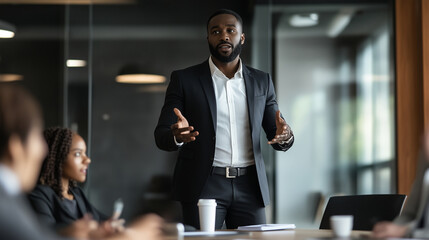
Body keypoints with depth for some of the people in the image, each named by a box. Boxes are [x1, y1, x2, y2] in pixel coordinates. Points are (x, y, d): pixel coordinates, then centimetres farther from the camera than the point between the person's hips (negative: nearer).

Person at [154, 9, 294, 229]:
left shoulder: (261, 81, 11)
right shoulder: (184, 79, 3)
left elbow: (276, 136, 12)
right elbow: (161, 136, -1)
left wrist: (284, 136, -13)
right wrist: (177, 135, -25)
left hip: (249, 186, 3)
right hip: (203, 185, -2)